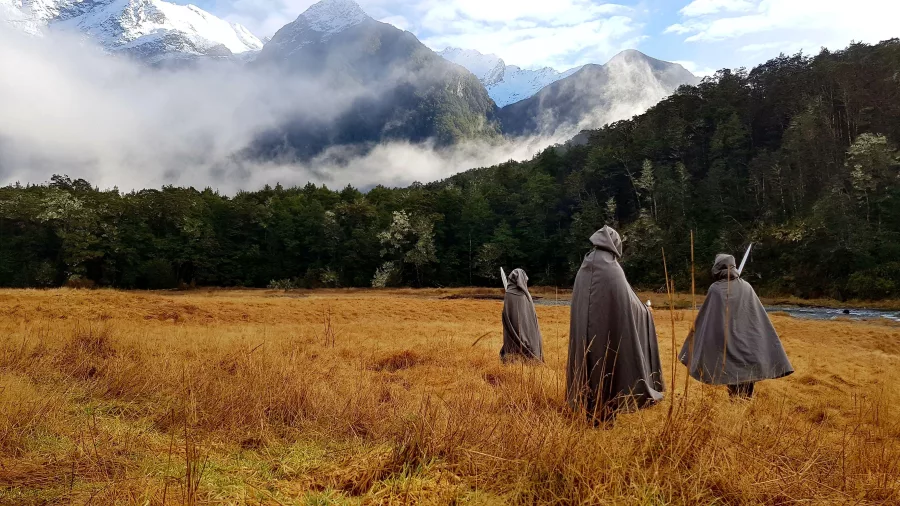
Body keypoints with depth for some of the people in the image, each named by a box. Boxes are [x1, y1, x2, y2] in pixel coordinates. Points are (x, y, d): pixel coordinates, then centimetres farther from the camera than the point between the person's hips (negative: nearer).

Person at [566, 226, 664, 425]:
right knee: (608, 370, 4)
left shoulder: (583, 270, 6)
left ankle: (591, 414, 20)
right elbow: (630, 302, -7)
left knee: (589, 367, 13)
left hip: (585, 336, 6)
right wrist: (645, 311, 14)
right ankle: (606, 416, 10)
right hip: (609, 334, -6)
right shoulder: (613, 270, -12)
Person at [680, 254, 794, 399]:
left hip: (727, 342, -2)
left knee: (732, 374, 5)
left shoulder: (715, 289, -8)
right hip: (747, 341, 3)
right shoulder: (746, 287, 1)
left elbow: (703, 318, -3)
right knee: (747, 370, 11)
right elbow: (760, 316, 4)